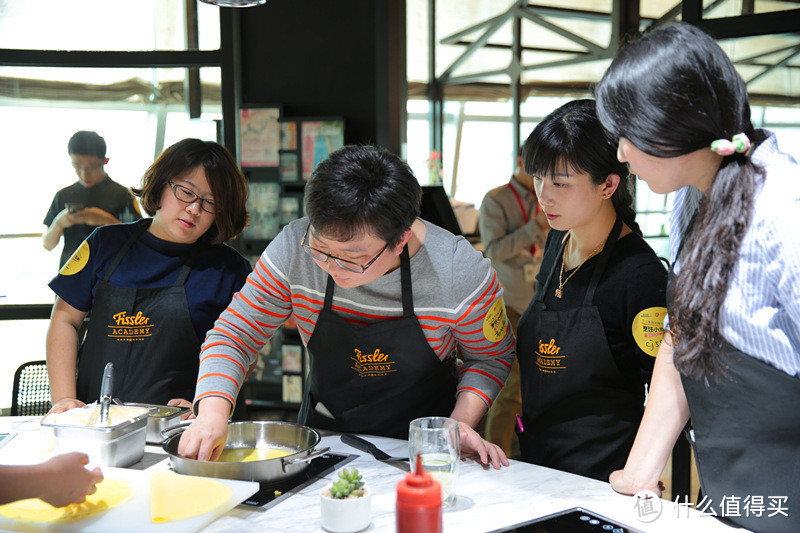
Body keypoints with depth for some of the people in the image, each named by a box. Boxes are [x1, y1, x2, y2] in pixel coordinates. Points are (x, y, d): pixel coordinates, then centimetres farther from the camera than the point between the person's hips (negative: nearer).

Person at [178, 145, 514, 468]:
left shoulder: (459, 271, -21)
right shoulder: (294, 248, -17)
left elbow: (490, 356, -3)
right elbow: (234, 335, -9)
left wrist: (461, 421, -18)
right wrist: (213, 412, -25)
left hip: (423, 447, -1)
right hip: (322, 440, 2)